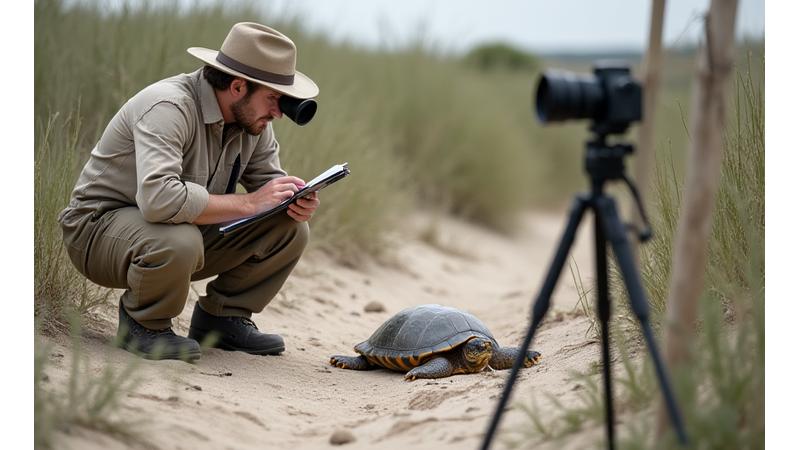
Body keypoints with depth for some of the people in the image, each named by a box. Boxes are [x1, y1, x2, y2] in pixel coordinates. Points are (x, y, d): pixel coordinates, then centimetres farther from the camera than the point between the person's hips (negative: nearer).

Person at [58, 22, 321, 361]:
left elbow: (268, 183, 6)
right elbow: (158, 198, -42)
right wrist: (247, 203, -35)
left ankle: (221, 317, 8)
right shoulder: (168, 107, -29)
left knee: (290, 229, -7)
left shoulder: (252, 121, -3)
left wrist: (298, 204, -20)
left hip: (188, 228, 8)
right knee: (177, 242, -41)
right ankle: (143, 323, -11)